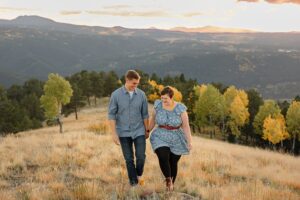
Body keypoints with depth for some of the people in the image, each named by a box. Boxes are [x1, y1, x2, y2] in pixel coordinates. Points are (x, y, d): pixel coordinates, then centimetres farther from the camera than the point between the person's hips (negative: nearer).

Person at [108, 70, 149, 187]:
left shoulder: (141, 95, -2)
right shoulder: (116, 95, -7)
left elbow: (145, 114, 6)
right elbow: (111, 114, -6)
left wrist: (147, 130, 10)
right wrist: (114, 133, -9)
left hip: (139, 131, 1)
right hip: (124, 133, -1)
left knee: (141, 156, -5)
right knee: (129, 159, 5)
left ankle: (139, 175, 24)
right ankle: (133, 182, 18)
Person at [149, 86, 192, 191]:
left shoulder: (180, 108, -13)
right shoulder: (158, 105, -6)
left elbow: (186, 126, -10)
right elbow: (153, 120, 9)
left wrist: (189, 141, -13)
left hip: (177, 140, -1)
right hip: (161, 138, 1)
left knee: (173, 163, 5)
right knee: (163, 158, -21)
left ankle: (171, 184, 27)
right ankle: (168, 179, 2)